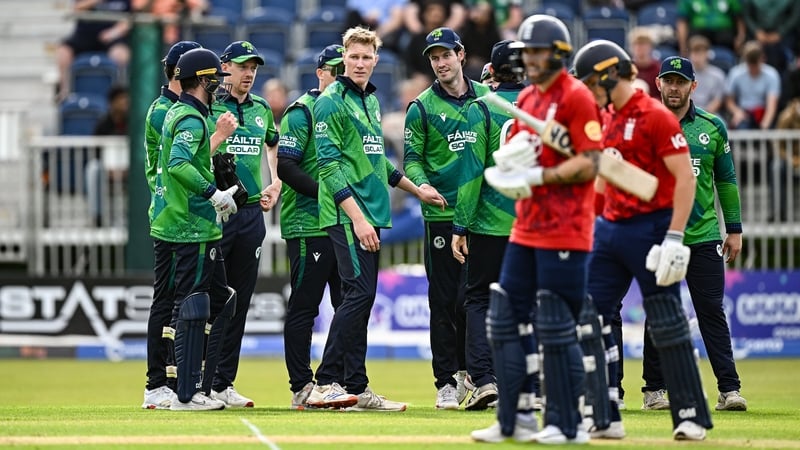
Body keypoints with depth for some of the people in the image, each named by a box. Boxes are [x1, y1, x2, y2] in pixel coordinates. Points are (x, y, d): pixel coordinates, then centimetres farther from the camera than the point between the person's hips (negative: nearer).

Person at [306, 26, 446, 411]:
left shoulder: (371, 101, 18)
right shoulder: (332, 102, -8)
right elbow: (329, 164, -15)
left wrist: (414, 189, 33)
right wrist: (357, 218, -20)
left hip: (371, 214, 9)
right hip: (347, 215, -9)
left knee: (362, 297, 7)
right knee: (360, 292, -16)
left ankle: (356, 388, 9)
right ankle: (325, 383, -14)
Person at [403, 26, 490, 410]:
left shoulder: (487, 97, 10)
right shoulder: (422, 107, 2)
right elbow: (412, 158, 1)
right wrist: (420, 183, -19)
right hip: (441, 215, -2)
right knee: (444, 300, 0)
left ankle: (468, 370, 17)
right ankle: (446, 382, 5)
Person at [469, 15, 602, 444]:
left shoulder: (576, 97, -10)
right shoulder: (525, 99, 16)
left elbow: (588, 165, -16)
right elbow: (512, 156, 19)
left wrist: (538, 176, -20)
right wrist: (506, 160, -5)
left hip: (564, 234, -9)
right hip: (525, 228, 9)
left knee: (556, 328, -7)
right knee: (507, 320, 9)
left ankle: (567, 425, 0)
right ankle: (516, 418, 16)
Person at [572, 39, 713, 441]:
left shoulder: (655, 116, -12)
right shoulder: (609, 121, 13)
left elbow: (685, 178, -16)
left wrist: (674, 238, -21)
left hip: (650, 227, -9)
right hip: (610, 228, 9)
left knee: (667, 327, -4)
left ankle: (691, 417, 4)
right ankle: (606, 418, 9)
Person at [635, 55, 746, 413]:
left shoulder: (712, 127, 7)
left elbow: (726, 180, 12)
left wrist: (734, 229, 9)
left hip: (703, 237, 1)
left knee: (712, 310, -3)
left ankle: (729, 389, -4)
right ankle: (654, 389, 11)